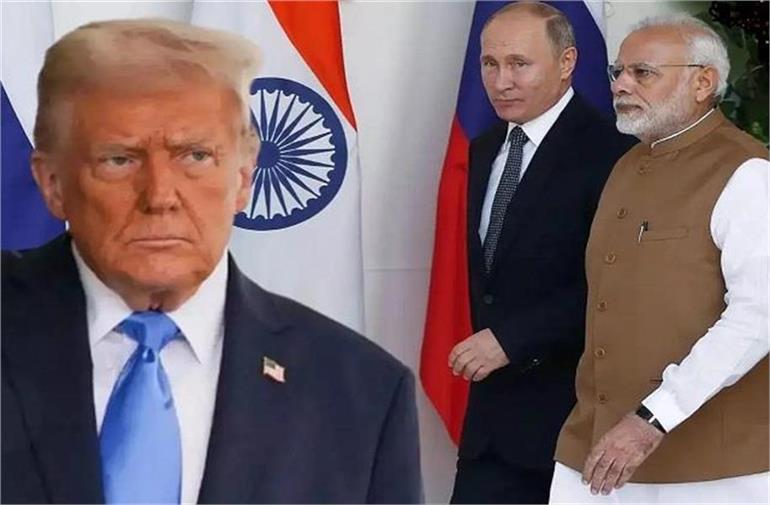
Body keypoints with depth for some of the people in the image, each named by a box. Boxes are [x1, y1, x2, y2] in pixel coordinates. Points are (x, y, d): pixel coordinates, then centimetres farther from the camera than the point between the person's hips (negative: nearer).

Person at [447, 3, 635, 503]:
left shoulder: (608, 152, -13)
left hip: (571, 404, -7)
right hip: (496, 400, 7)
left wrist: (511, 340, -19)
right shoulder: (485, 150, 14)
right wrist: (485, 341, 12)